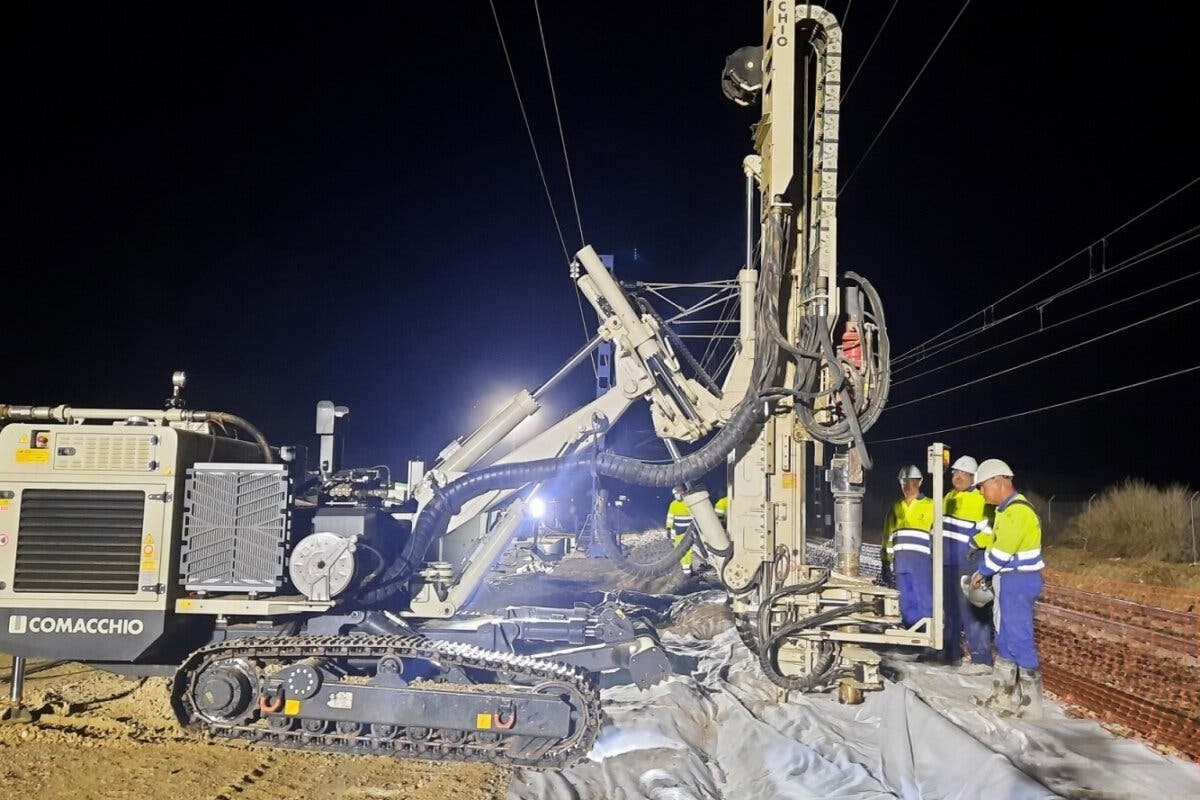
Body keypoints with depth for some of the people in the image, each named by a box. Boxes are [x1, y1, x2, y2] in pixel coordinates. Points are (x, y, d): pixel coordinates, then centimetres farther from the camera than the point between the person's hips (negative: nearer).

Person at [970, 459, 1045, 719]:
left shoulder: (1017, 511, -19)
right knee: (1005, 638, 16)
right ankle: (1005, 696, 26)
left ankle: (1030, 704, -1)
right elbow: (997, 544, 15)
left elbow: (1002, 551, -21)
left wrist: (983, 571, -7)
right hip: (1009, 580, 11)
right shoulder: (1007, 509, 14)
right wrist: (987, 572, 4)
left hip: (1018, 582, -11)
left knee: (1019, 640, -6)